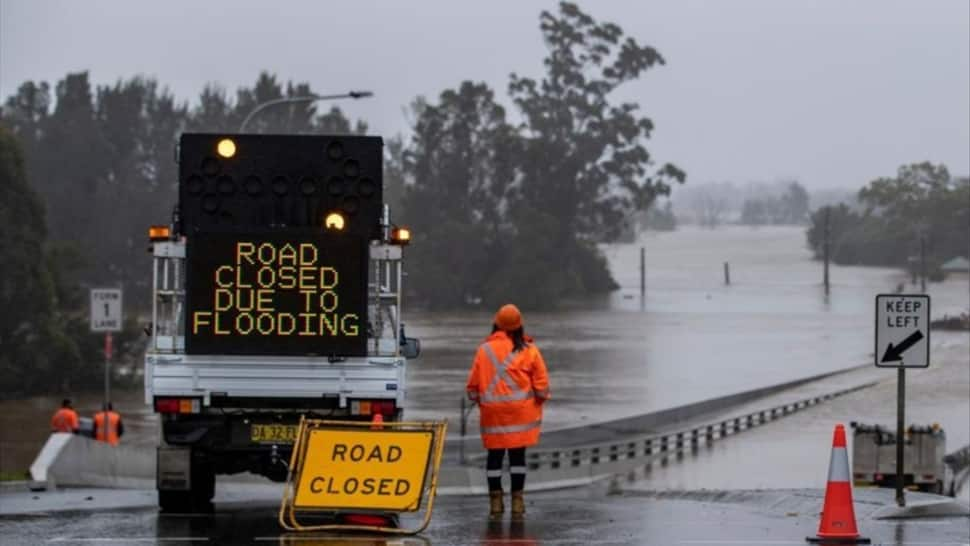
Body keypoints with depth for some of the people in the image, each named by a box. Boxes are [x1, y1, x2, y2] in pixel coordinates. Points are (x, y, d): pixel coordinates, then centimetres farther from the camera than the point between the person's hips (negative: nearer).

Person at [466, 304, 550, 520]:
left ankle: (495, 500, 8)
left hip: (492, 411, 1)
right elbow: (541, 382, -1)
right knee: (518, 454, 5)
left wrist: (478, 400, 21)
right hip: (521, 411, -1)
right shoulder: (529, 350, -3)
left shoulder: (485, 349, -1)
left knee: (495, 454, 8)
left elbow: (473, 383, 3)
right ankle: (517, 500, 5)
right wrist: (541, 398, 18)